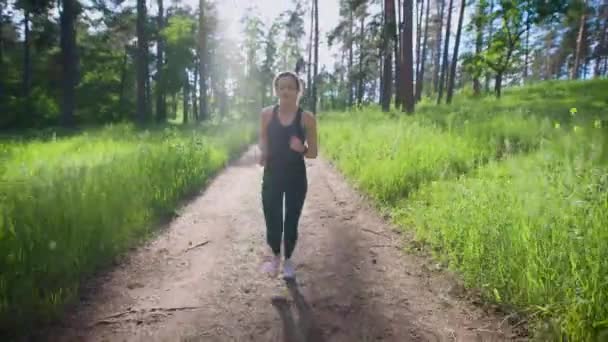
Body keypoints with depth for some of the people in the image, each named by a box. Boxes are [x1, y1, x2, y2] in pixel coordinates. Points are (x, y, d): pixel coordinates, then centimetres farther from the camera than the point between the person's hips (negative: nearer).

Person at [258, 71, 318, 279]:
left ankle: (288, 260, 33)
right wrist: (263, 155, -12)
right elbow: (263, 144, 10)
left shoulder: (307, 118, -6)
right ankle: (275, 257, 34)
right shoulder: (266, 114, -1)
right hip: (272, 176, 1)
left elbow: (313, 153, -2)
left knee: (291, 221, 8)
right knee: (272, 220, 5)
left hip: (296, 177, -1)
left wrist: (302, 149, -23)